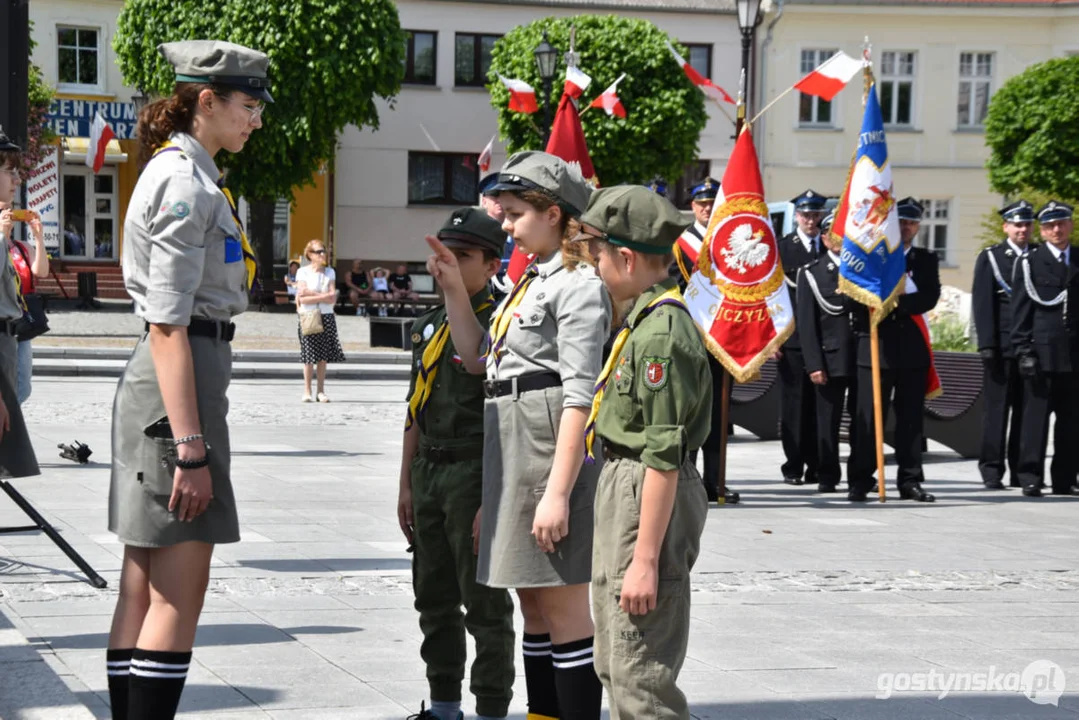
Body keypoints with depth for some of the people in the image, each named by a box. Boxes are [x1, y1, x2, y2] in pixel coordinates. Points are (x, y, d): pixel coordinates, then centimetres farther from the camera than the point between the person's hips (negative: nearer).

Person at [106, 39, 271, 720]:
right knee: (179, 593, -8)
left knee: (144, 588, 10)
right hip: (177, 383, -10)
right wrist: (191, 447, -22)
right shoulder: (184, 182, -13)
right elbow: (168, 325, -19)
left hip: (157, 381, 10)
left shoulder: (183, 173, 18)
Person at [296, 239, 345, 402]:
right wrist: (323, 296, -8)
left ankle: (320, 391, 5)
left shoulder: (330, 272, 10)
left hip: (326, 317, 3)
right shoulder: (303, 272, 0)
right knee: (309, 356, -5)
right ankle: (307, 391, -1)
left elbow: (332, 298, -1)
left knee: (323, 357, 2)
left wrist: (311, 294, -9)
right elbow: (302, 298, -9)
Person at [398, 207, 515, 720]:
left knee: (485, 604, -1)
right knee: (434, 598, 15)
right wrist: (407, 485, 15)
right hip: (429, 472, 8)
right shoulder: (428, 327, 13)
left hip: (476, 472, -8)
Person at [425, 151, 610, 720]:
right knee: (533, 604, 13)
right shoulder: (531, 281, 16)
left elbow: (580, 396, -18)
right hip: (513, 451, 9)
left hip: (552, 451, -9)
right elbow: (478, 359, 23)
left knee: (562, 608, -5)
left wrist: (558, 491, -22)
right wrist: (454, 289, 12)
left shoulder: (578, 285, -12)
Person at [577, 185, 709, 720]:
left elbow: (664, 457, -23)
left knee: (641, 676, -8)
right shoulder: (642, 320, 12)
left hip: (649, 499, -11)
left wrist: (646, 558, -23)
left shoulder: (661, 333, -20)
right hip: (621, 492, 11)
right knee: (615, 667, 19)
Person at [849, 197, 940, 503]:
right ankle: (860, 481, 1)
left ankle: (910, 481, 9)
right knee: (868, 417, -3)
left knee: (911, 419, 4)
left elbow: (930, 297, -3)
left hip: (913, 349, 2)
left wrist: (897, 300, -14)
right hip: (876, 348, -2)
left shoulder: (926, 260, 13)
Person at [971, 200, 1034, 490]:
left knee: (1027, 410, 3)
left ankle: (1021, 470, 9)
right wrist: (987, 344, -10)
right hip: (1002, 346, -3)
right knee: (997, 408, -2)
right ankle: (992, 470, 2)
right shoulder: (990, 258, 4)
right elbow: (982, 303, -2)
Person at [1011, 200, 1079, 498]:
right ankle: (1030, 478, 0)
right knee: (1036, 416, -3)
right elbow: (1021, 311, 0)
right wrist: (1023, 350, -8)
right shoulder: (1030, 262, 3)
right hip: (1041, 353, -3)